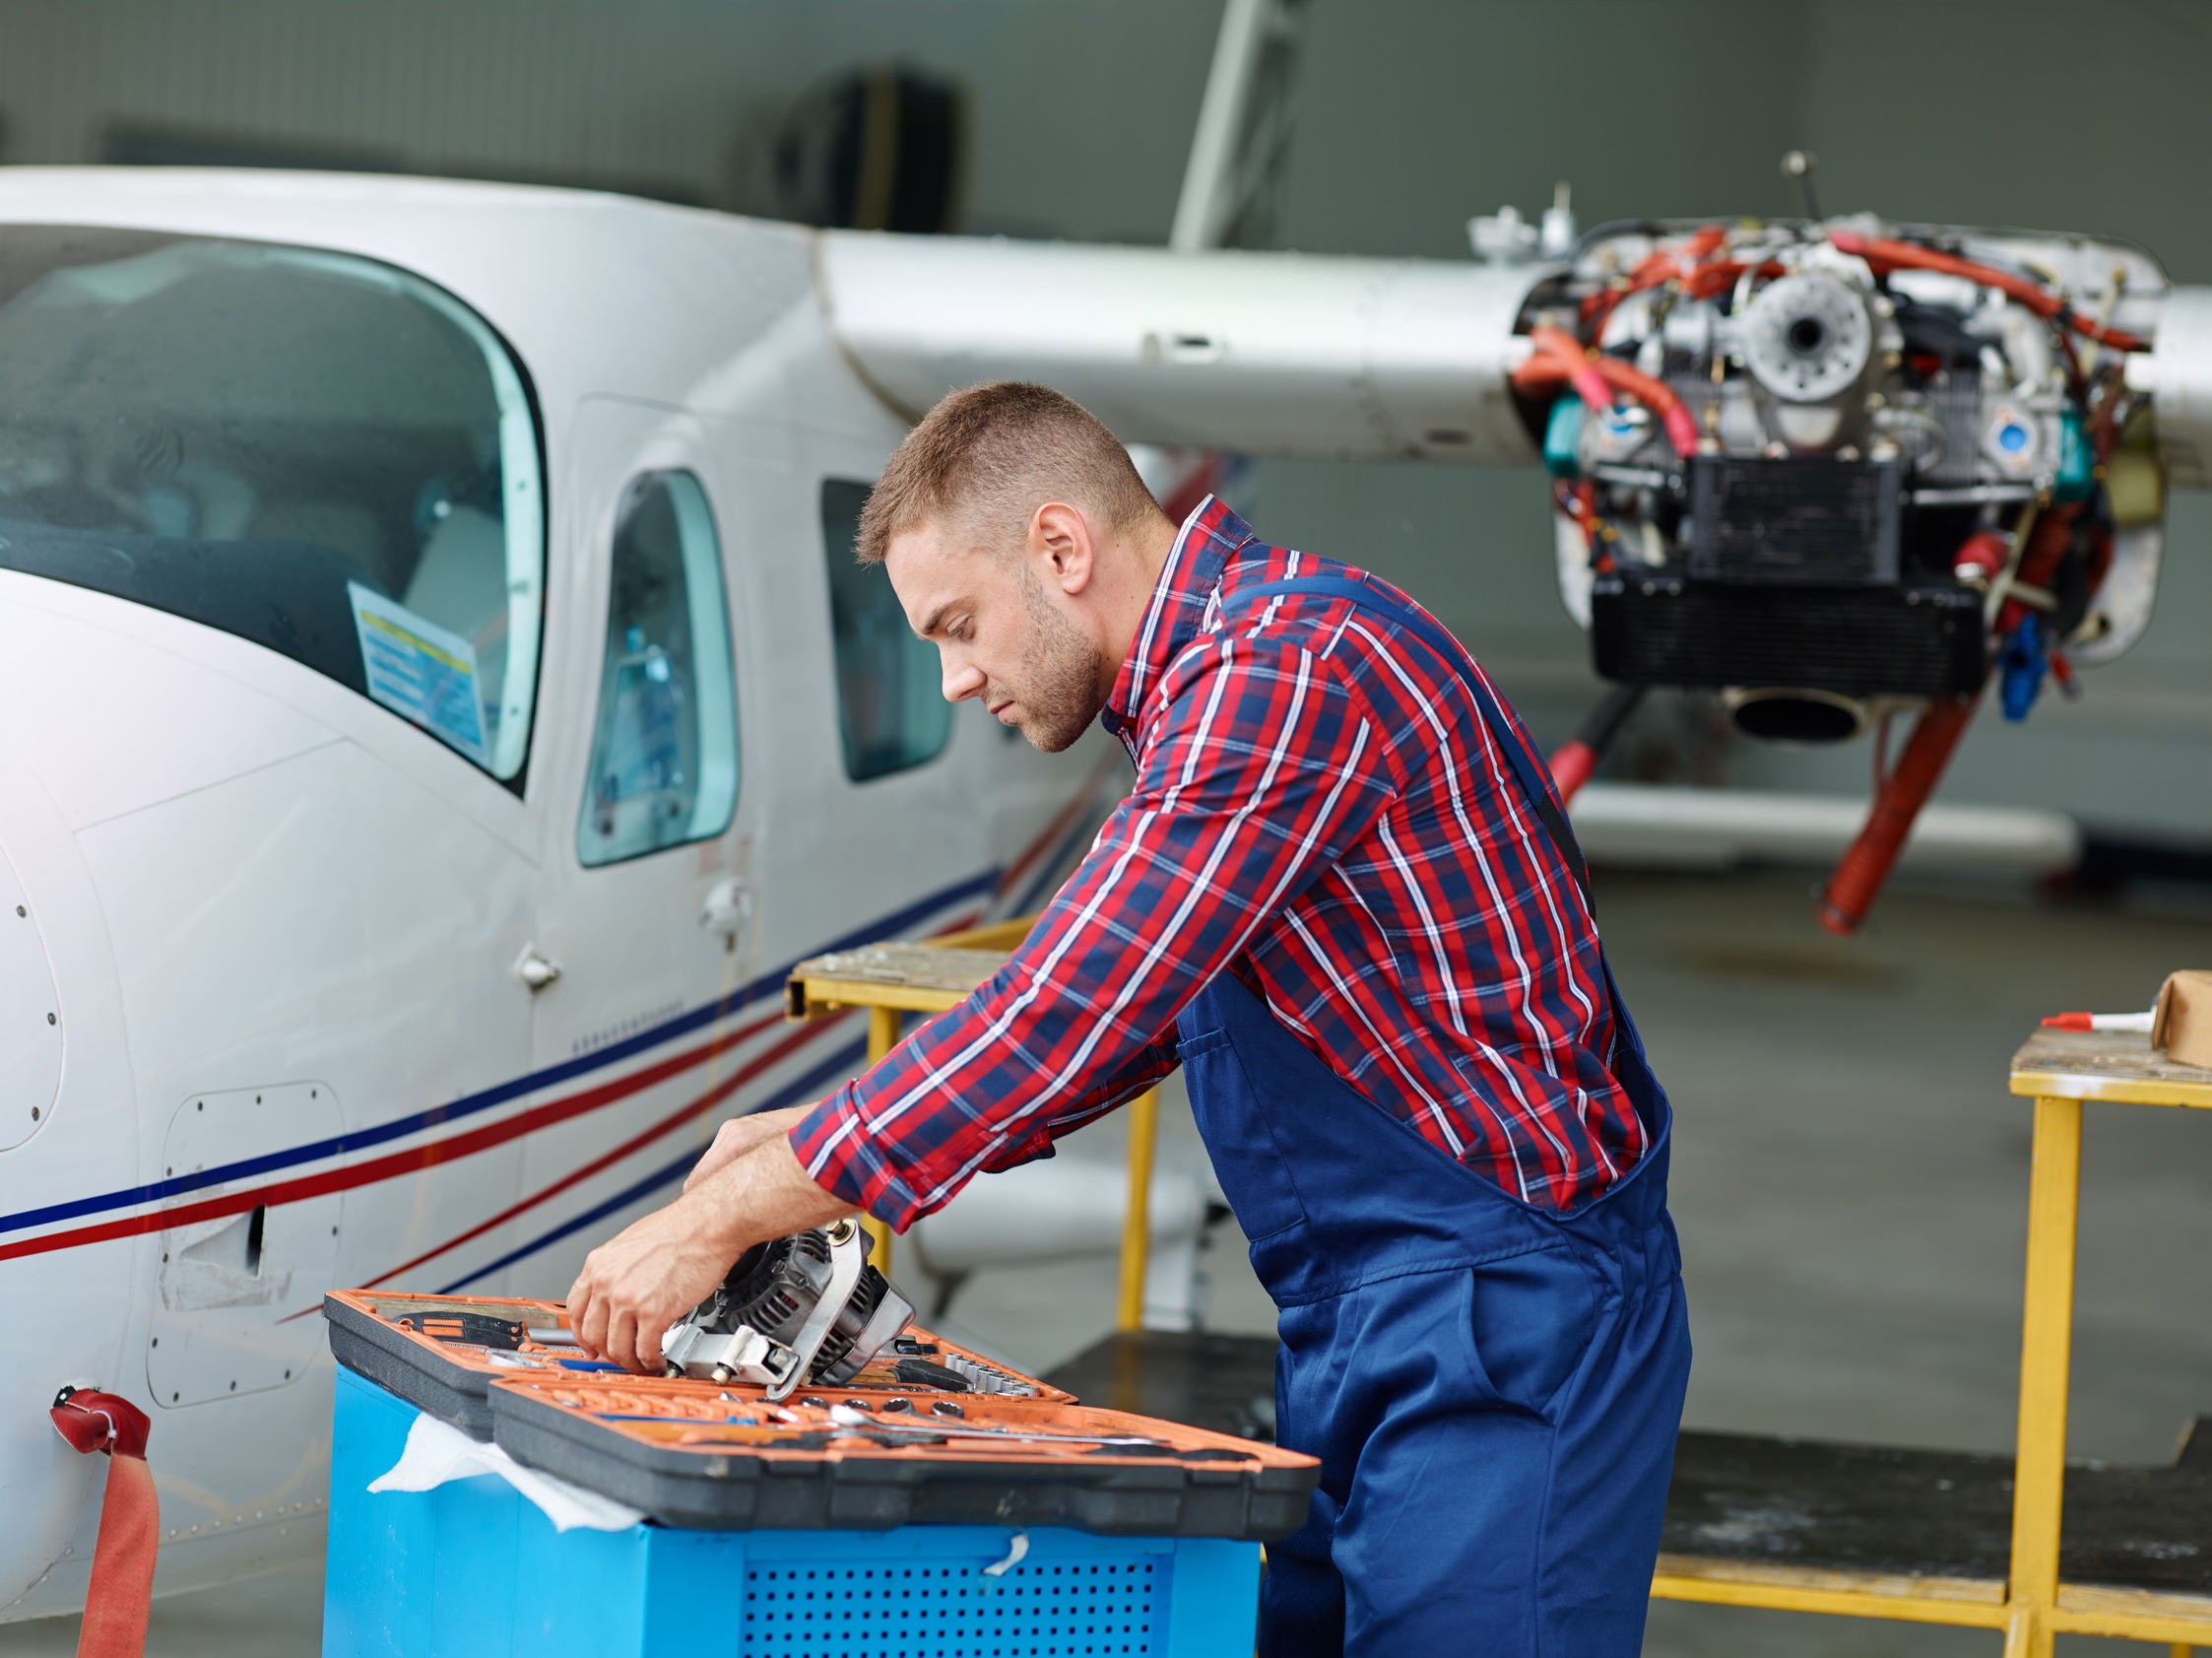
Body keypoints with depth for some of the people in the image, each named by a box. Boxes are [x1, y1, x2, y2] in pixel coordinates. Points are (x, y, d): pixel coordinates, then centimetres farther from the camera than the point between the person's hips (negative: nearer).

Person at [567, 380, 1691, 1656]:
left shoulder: (1287, 664, -18)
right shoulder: (1210, 679, 15)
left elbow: (1066, 1011, -23)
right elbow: (1119, 1014, 22)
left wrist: (725, 1218, -18)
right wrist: (825, 1139, 12)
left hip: (1503, 1313, -10)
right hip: (1367, 1324, 10)